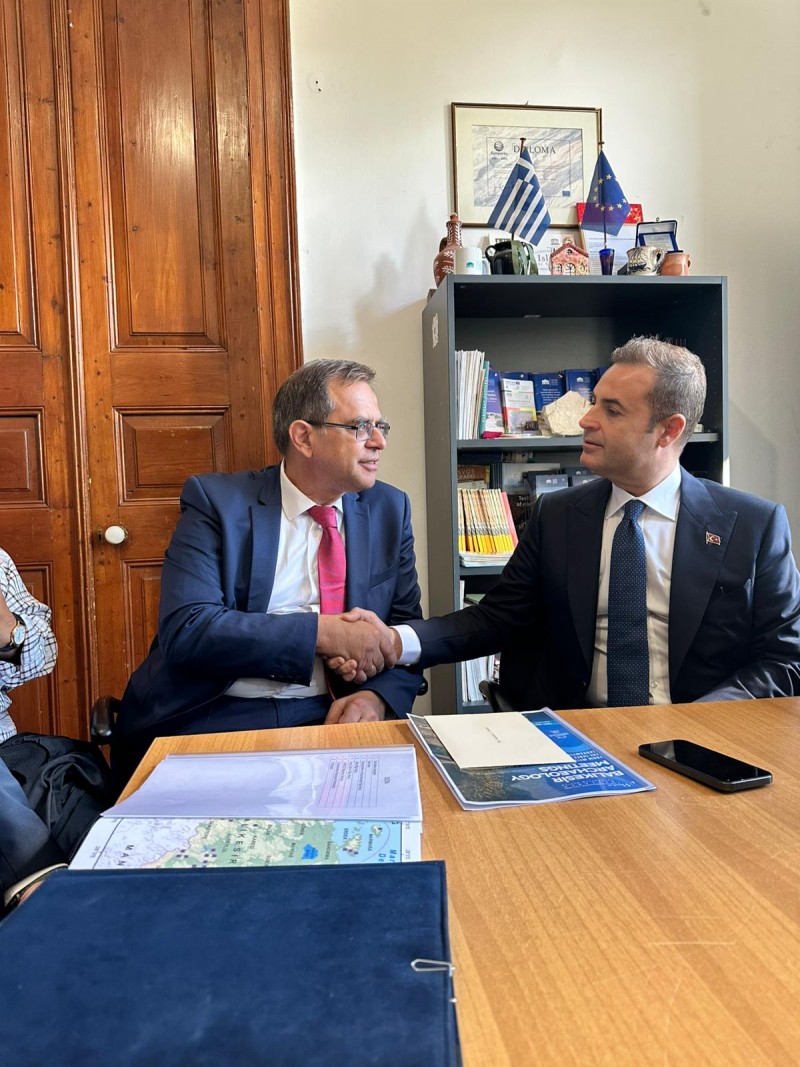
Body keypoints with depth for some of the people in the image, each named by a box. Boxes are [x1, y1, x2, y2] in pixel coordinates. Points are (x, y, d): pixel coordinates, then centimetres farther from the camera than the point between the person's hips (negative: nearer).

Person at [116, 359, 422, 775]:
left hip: (324, 719, 4)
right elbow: (184, 630, -15)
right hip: (209, 720, -4)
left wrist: (378, 695, -13)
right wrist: (322, 633, -20)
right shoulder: (216, 501, -3)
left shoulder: (389, 509, 9)